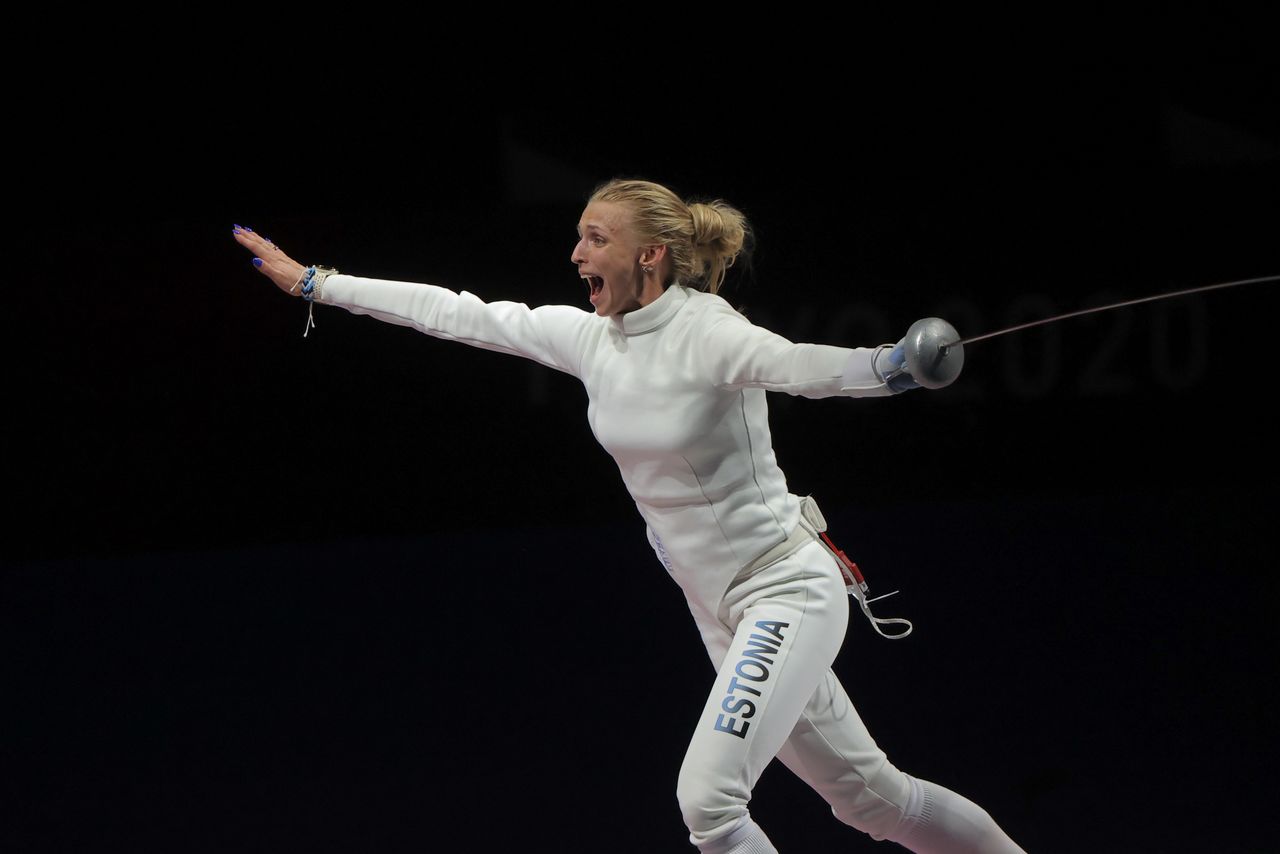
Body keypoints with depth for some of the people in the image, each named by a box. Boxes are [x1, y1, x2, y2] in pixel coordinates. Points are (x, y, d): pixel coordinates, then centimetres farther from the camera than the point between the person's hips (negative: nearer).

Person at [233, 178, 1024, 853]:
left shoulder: (707, 332, -21)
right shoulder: (589, 336, 0)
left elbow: (800, 366, -40)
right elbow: (452, 312, 5)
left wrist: (890, 365, -61)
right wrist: (311, 282, 6)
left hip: (787, 591, -8)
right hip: (726, 609, 8)